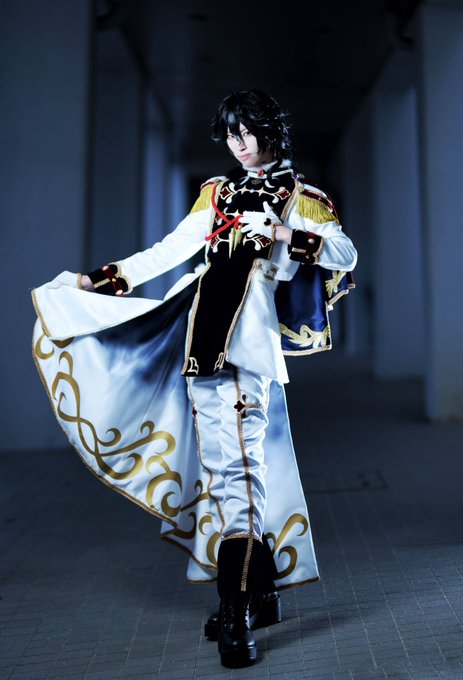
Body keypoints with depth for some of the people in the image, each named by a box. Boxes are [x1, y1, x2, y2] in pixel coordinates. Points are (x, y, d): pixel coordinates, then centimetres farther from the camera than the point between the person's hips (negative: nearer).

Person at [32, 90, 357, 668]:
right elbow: (168, 251, 22)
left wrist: (284, 234, -12)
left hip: (253, 333, -4)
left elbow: (346, 254, 2)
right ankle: (260, 592, 15)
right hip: (205, 336, 4)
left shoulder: (300, 197, 13)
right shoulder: (217, 193, 24)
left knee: (240, 460, -11)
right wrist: (100, 279, 19)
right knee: (224, 462, 2)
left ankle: (237, 608, -2)